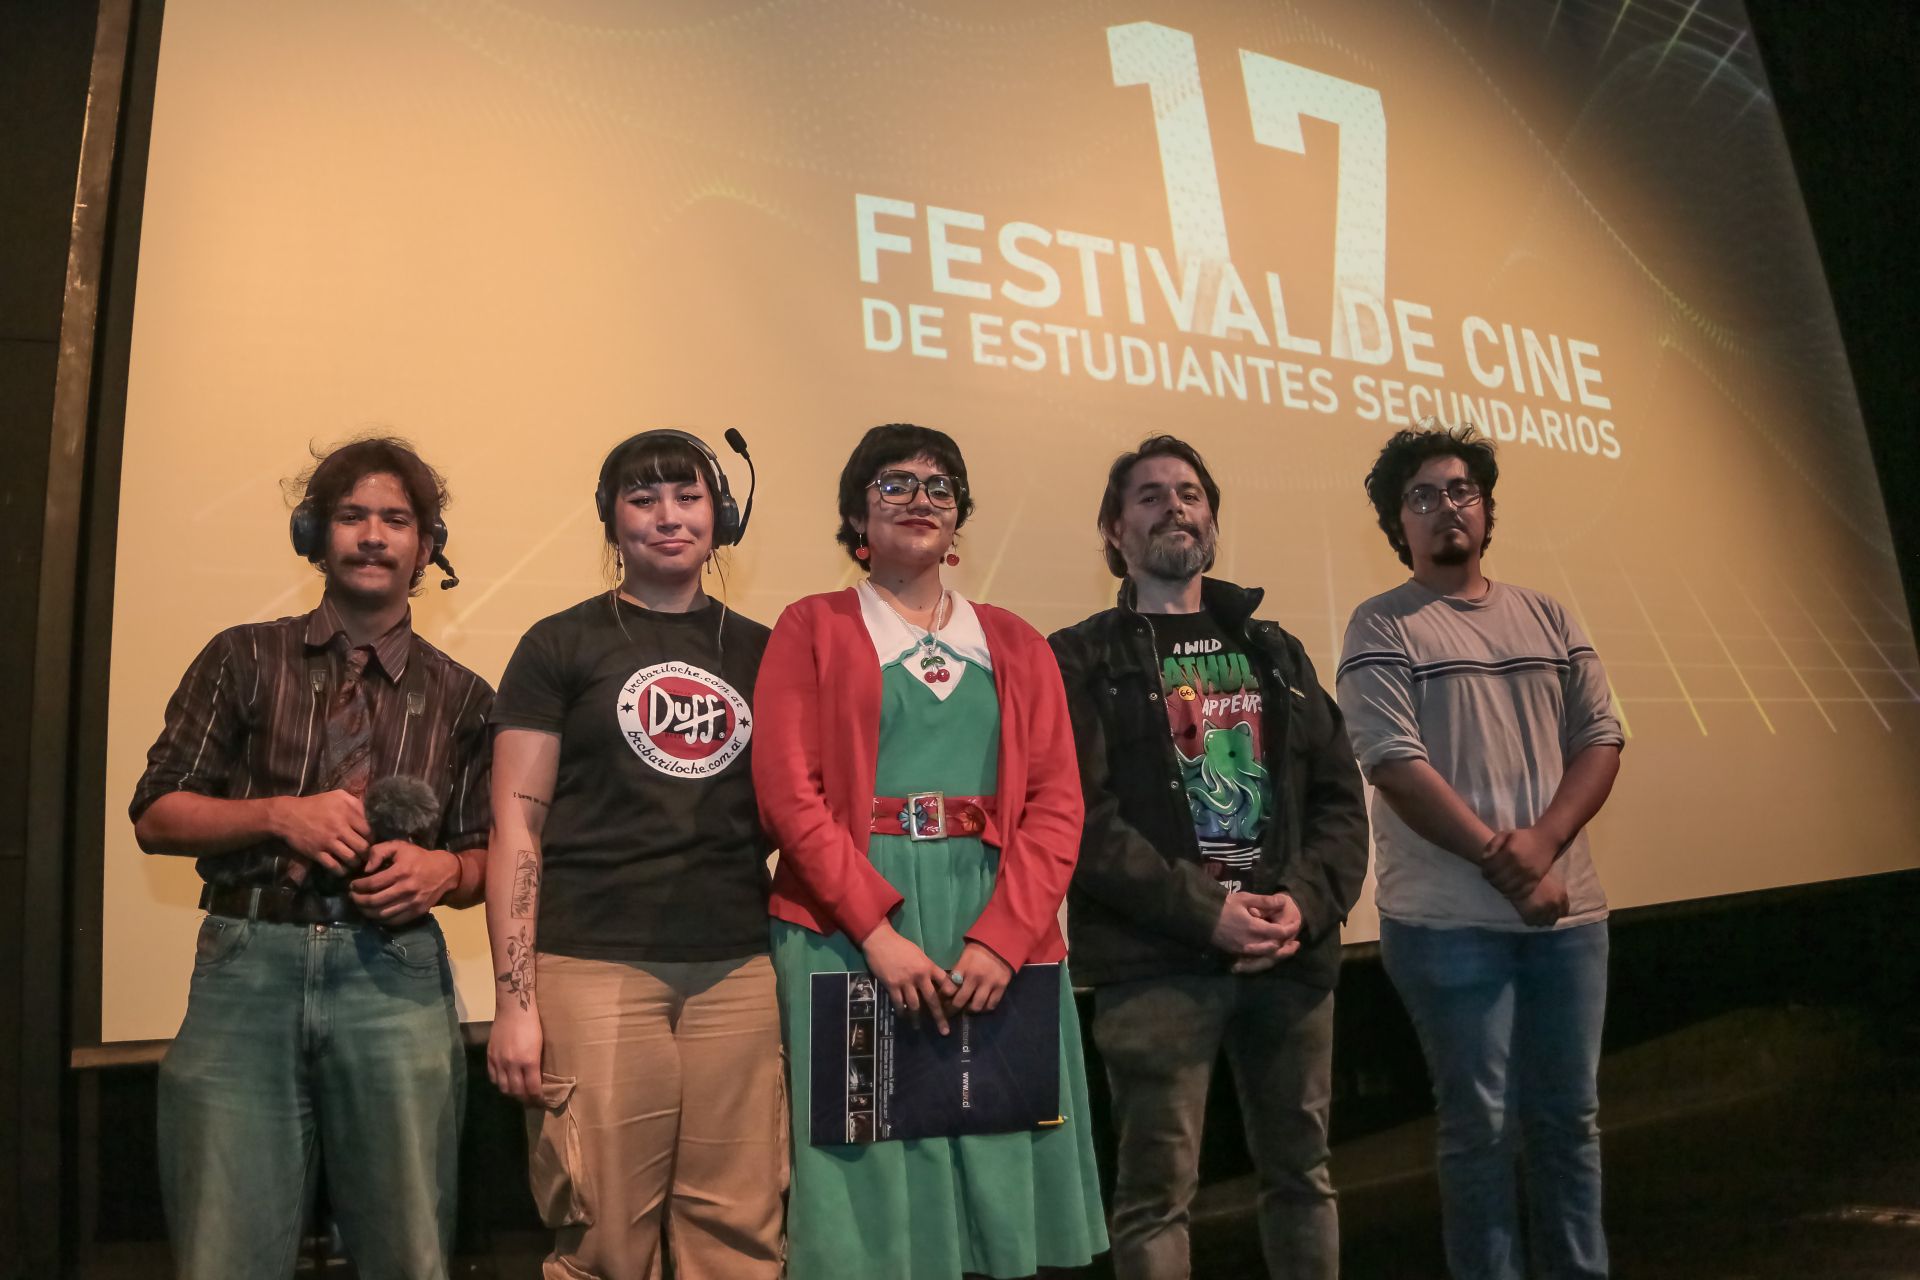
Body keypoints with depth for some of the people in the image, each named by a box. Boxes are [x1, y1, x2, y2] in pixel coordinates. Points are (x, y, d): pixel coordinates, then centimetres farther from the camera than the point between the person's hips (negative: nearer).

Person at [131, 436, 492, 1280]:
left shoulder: (460, 696, 12)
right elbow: (155, 815, 8)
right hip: (249, 963, 0)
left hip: (394, 973, 0)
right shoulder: (243, 658, 11)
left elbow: (485, 857, 14)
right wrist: (279, 815, -8)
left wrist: (441, 870, -8)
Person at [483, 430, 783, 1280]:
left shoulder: (759, 652, 12)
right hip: (596, 969, -2)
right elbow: (516, 823, 0)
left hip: (737, 972, 3)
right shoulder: (560, 645, 4)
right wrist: (514, 999, -7)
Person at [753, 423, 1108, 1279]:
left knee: (1000, 1178, 7)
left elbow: (1055, 802, 4)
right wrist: (878, 930, -15)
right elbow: (789, 790, -5)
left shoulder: (1014, 644, 13)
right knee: (873, 1187, 1)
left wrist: (1002, 937, -10)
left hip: (996, 933, 3)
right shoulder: (812, 629, 6)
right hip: (851, 933, -2)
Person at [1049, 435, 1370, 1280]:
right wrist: (1205, 910, -17)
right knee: (1157, 1190, 2)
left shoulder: (1275, 653, 15)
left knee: (1302, 1172, 15)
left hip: (1293, 955, 5)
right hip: (1155, 961, -4)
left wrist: (1306, 901, -8)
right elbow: (1079, 817, -10)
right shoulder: (1081, 661, 1)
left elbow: (1339, 797, 9)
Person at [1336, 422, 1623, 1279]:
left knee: (1569, 1115, 13)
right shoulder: (1380, 628, -3)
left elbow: (1599, 739, 6)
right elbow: (1394, 762, -12)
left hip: (1567, 911, 5)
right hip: (1449, 920, -4)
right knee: (1481, 1124, 4)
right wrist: (1503, 863, -15)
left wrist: (1544, 840, -11)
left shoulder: (1548, 618, 12)